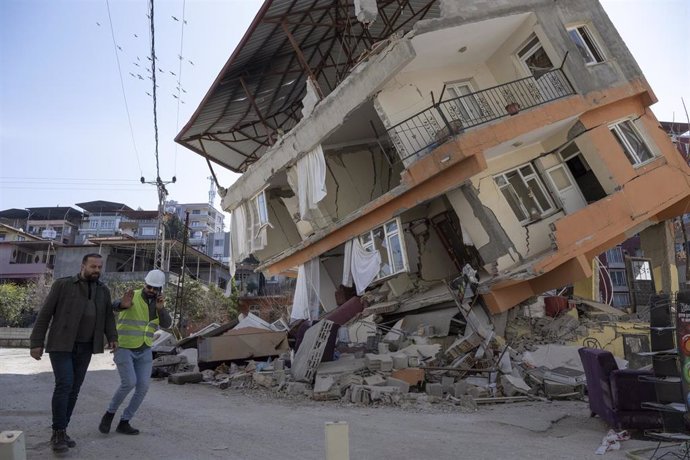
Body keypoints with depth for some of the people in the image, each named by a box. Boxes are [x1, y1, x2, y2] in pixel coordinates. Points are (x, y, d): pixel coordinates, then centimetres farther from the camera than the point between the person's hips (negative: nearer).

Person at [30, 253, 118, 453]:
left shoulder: (103, 291, 6)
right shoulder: (62, 285, -7)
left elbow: (108, 316, 8)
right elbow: (45, 314, -6)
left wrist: (112, 338, -8)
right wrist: (36, 343, -8)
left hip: (84, 349, 5)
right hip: (61, 345, -4)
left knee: (74, 389, 5)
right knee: (64, 385, -15)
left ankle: (60, 432, 16)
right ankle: (58, 433, -4)